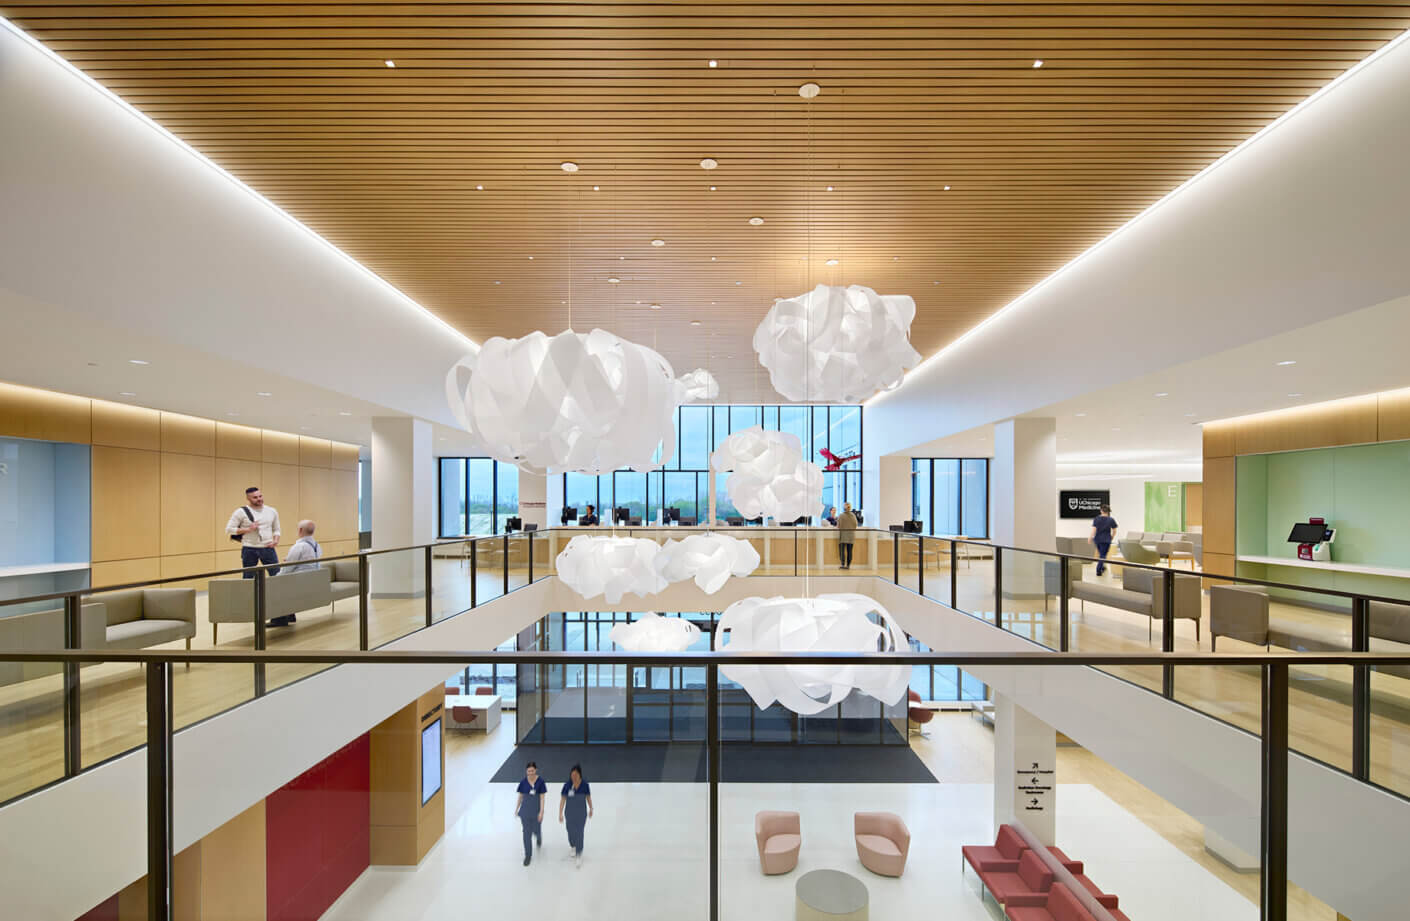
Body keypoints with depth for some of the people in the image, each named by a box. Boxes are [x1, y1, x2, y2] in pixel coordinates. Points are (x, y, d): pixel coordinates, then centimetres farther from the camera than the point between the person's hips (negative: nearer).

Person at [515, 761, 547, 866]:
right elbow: (520, 797, 3)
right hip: (525, 811, 1)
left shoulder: (540, 781, -13)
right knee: (527, 833, 3)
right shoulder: (523, 782, -8)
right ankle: (528, 855, 19)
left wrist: (541, 812, -15)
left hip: (536, 811, -1)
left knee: (536, 830, 11)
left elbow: (542, 798, -11)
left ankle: (539, 838, 48)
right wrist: (516, 809, 7)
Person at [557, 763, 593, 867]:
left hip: (582, 813, -1)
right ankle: (573, 847, 46)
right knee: (571, 831, 16)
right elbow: (562, 800, -11)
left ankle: (578, 855, 9)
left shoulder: (585, 785, -15)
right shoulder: (567, 785, -17)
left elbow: (588, 797, -1)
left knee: (579, 833, -5)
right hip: (570, 813, 1)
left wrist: (591, 809, 9)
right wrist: (560, 814, -14)